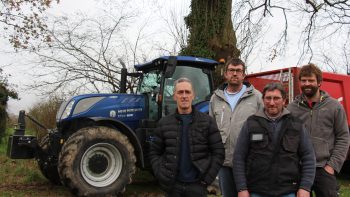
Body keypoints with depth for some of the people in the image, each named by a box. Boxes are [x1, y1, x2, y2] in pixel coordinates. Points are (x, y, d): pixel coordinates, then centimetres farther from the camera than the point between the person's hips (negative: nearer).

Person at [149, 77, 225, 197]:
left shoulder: (207, 121, -2)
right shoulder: (164, 123, 1)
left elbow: (218, 152, -2)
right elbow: (154, 152, 7)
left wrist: (207, 179, -8)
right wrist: (161, 176, -4)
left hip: (197, 185, -1)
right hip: (173, 185, 1)